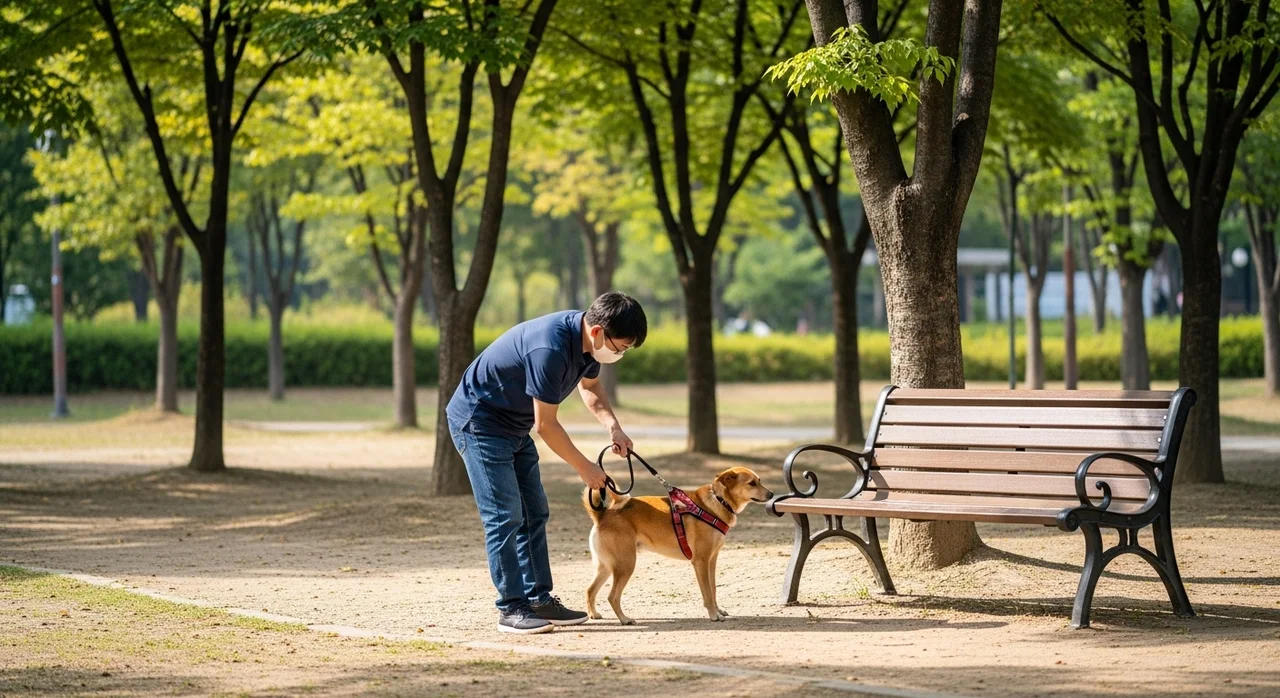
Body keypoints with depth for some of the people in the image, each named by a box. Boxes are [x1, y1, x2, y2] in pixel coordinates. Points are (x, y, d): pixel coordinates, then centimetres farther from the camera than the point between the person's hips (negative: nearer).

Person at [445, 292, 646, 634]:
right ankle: (511, 609, -9)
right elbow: (545, 424, -26)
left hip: (515, 426, 10)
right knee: (504, 516, -12)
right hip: (479, 421, -10)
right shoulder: (550, 348, -33)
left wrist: (612, 425, -3)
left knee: (534, 514, 9)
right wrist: (584, 467, -15)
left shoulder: (589, 339, -6)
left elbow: (589, 385, 15)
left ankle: (539, 599, 13)